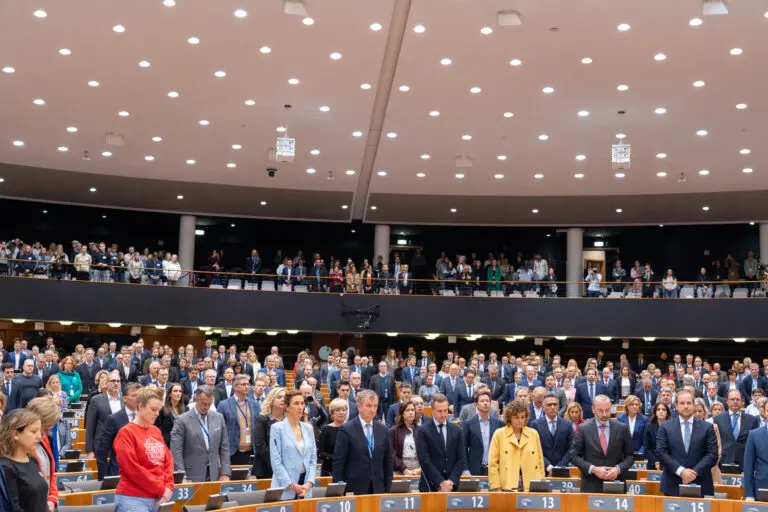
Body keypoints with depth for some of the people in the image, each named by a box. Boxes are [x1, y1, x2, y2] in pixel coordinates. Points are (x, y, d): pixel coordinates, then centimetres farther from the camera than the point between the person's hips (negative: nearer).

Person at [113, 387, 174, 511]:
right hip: (133, 499, -6)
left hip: (158, 499, 6)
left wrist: (168, 487, -1)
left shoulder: (156, 431, 12)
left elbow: (168, 461, 15)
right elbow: (133, 469, -14)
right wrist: (161, 489, -10)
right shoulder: (126, 433, -7)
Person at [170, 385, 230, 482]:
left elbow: (224, 448, 10)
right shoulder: (182, 420, -5)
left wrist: (225, 473, 2)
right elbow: (176, 451, -7)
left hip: (214, 476, 4)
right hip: (192, 478, -3)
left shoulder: (218, 418, 8)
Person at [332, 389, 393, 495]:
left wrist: (388, 489, 7)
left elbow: (388, 462, 12)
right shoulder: (346, 430, -6)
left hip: (378, 489, 4)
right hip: (353, 490, -4)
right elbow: (338, 464, -6)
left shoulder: (383, 430, 8)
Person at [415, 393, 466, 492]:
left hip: (452, 486, 3)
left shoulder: (457, 430, 7)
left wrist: (451, 481, -8)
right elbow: (424, 461, -9)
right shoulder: (423, 431, -4)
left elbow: (461, 459, 5)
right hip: (430, 487, -3)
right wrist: (441, 483, -13)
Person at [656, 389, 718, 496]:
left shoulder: (707, 428, 7)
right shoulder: (665, 427, 6)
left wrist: (695, 472, -12)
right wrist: (681, 471, -14)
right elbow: (662, 453, -2)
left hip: (700, 486, 0)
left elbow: (712, 454, 0)